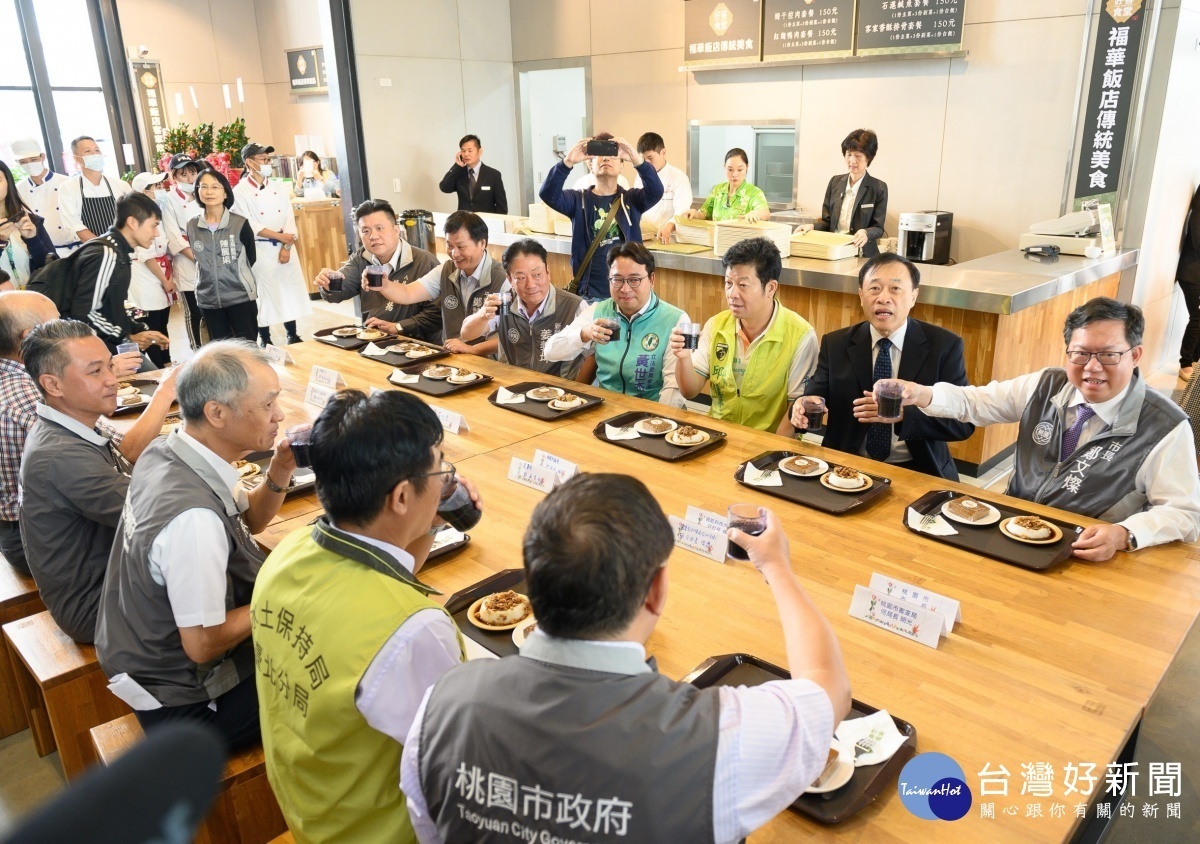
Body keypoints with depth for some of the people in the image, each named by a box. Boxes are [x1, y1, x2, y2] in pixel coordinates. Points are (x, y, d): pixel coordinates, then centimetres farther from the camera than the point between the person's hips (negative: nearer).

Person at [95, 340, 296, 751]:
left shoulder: (163, 451, -7)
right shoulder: (193, 517, -36)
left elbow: (249, 520, 9)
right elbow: (203, 644, -27)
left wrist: (280, 472, -9)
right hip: (183, 703, -8)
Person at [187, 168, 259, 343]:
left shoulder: (240, 223, -8)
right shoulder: (192, 225, 2)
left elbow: (251, 258, 3)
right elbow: (199, 259, 15)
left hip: (241, 296, -3)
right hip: (208, 299, 3)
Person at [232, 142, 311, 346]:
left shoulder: (278, 190, 9)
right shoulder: (240, 191, -5)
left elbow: (289, 220, 2)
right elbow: (248, 226, -13)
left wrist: (286, 247, -11)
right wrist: (279, 236, -15)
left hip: (285, 248, 5)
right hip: (260, 251, -5)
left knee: (291, 291, 8)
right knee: (264, 295, -1)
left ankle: (292, 335, 21)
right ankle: (264, 340, 11)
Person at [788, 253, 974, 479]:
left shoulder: (945, 346, -1)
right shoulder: (835, 345, 5)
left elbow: (964, 422, -5)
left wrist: (902, 412, -21)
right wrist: (803, 409, -23)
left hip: (917, 472, -1)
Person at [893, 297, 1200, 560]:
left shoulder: (1165, 427, -13)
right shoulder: (1046, 386, 0)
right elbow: (973, 402, 3)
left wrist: (1124, 536, -33)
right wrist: (921, 394, -18)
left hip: (1086, 559, -1)